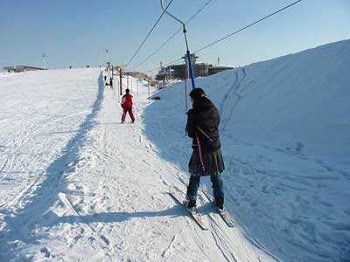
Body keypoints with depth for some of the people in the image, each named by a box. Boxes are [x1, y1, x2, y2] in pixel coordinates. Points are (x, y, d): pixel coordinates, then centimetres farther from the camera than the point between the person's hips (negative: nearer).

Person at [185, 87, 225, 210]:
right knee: (216, 176, 17)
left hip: (200, 149, -4)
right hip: (215, 147, 4)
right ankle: (219, 201, 26)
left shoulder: (193, 113, -14)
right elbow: (216, 125, 9)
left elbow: (190, 133, -10)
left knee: (195, 175, 11)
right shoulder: (214, 110, -1)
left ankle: (191, 201, 18)